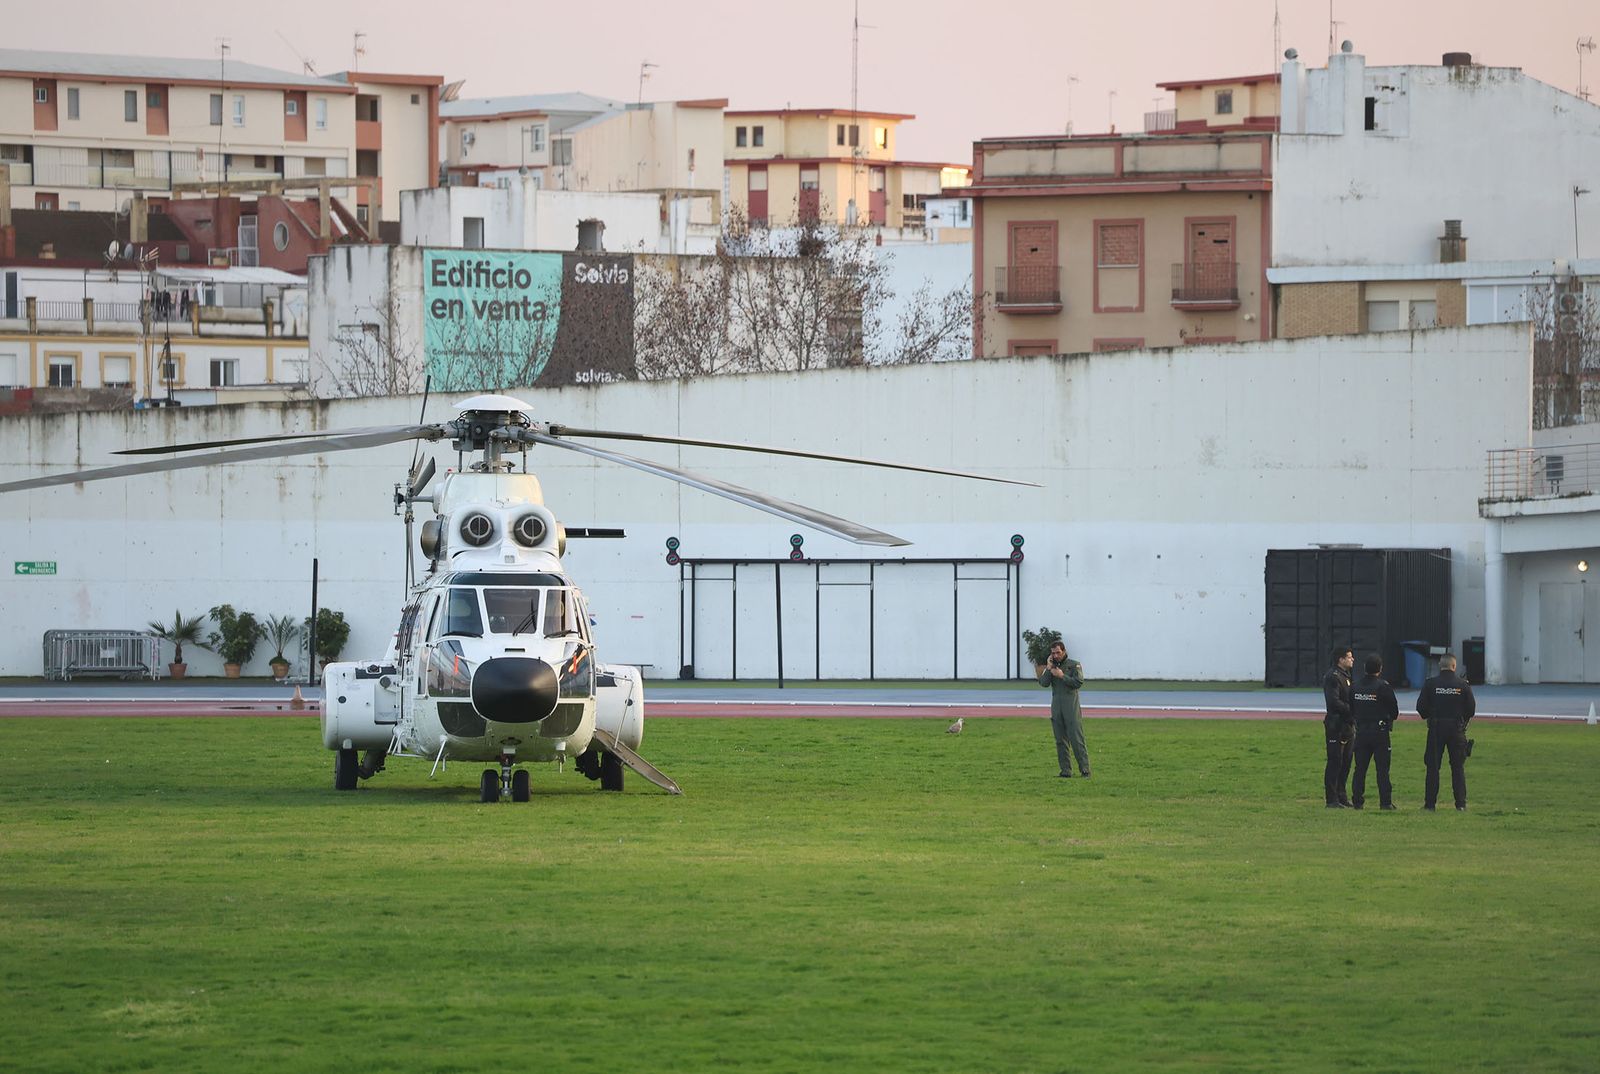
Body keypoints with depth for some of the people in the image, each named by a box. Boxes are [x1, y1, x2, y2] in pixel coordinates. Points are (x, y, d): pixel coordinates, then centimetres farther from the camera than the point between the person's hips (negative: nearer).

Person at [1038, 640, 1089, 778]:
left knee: (1077, 739, -10)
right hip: (1056, 707, 4)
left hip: (1071, 707, -4)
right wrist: (1048, 668, -6)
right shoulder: (1051, 666, 14)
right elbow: (1043, 683, 1)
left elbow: (1078, 683, -8)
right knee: (1061, 741, 2)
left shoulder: (1074, 665, 4)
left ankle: (1084, 770, -11)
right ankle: (1066, 771, 4)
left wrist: (1062, 676, -11)